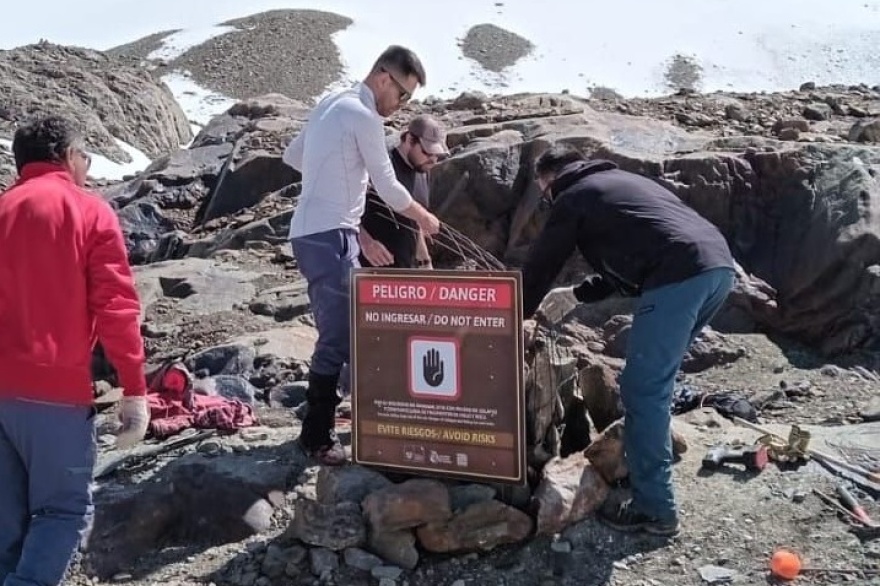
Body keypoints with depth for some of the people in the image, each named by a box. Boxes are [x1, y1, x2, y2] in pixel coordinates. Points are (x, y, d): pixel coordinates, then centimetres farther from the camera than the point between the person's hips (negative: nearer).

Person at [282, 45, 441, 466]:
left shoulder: (332, 103, 16)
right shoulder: (364, 117, -12)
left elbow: (292, 156, 24)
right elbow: (387, 186, -6)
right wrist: (424, 218, 9)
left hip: (312, 232, 10)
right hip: (328, 236, -10)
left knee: (346, 329, 15)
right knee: (336, 336, -9)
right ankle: (317, 436, -3)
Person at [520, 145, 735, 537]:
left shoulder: (573, 197, 11)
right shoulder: (618, 182, 35)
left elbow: (541, 265, 17)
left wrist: (519, 313, 32)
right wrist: (576, 294, 47)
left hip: (678, 277, -9)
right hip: (718, 264, 9)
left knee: (643, 391, -3)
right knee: (653, 379, 24)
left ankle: (655, 510, 0)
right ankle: (643, 457, 36)